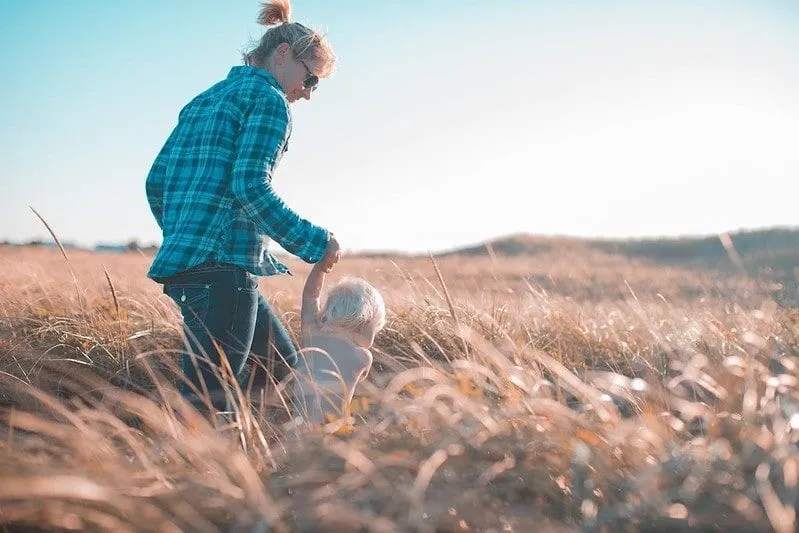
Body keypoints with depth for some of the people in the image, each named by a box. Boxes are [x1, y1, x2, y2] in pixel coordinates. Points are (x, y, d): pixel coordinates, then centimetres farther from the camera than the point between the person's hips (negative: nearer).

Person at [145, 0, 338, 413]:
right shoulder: (269, 100, -3)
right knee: (208, 400, -10)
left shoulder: (203, 100, 23)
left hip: (182, 260, 10)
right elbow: (250, 187, -16)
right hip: (222, 265, -10)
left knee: (286, 370, 15)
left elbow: (156, 181, 21)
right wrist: (316, 242, -11)